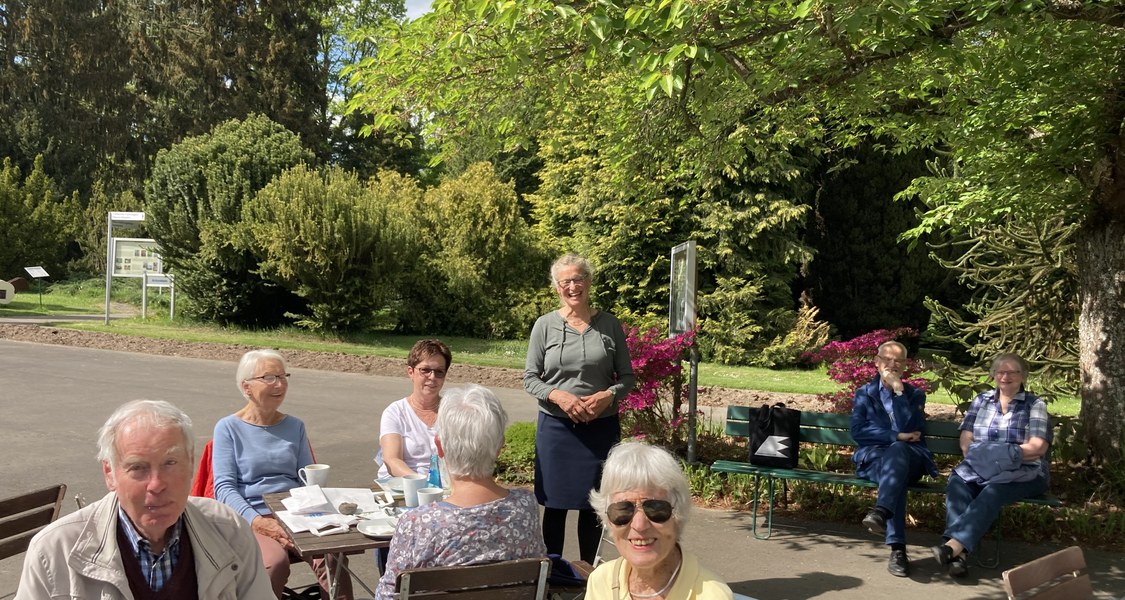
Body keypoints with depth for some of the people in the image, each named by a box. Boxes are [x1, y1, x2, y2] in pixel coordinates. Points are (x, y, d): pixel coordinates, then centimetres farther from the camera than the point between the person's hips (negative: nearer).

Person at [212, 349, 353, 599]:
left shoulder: (295, 426, 17)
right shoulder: (228, 427, 5)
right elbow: (224, 487, -4)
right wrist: (258, 521, -20)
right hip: (251, 519, -3)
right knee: (275, 561, -35)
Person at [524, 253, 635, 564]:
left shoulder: (610, 325, 3)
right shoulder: (545, 325, 1)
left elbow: (627, 376, 6)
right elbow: (530, 377, 1)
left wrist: (608, 395, -14)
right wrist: (559, 396, -16)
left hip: (601, 427, 1)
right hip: (556, 426, -1)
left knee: (593, 506, 8)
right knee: (555, 505, 5)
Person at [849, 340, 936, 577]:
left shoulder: (915, 394, 19)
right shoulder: (864, 393, 19)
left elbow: (909, 429, -2)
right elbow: (858, 431, 2)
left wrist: (898, 391, -5)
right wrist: (896, 435, -7)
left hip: (909, 457, 0)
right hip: (873, 457, 0)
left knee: (897, 450, -39)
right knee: (896, 473, -37)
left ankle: (880, 512, -61)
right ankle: (897, 548, -50)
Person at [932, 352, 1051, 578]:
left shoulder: (1035, 405, 9)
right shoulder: (981, 400, 20)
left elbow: (1037, 447, -4)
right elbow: (966, 440, 12)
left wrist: (1003, 454, -13)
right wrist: (977, 454, -9)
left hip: (1024, 473, -3)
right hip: (981, 468, 3)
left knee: (993, 492, -37)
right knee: (956, 483, -32)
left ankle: (955, 545, -53)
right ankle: (958, 553, -48)